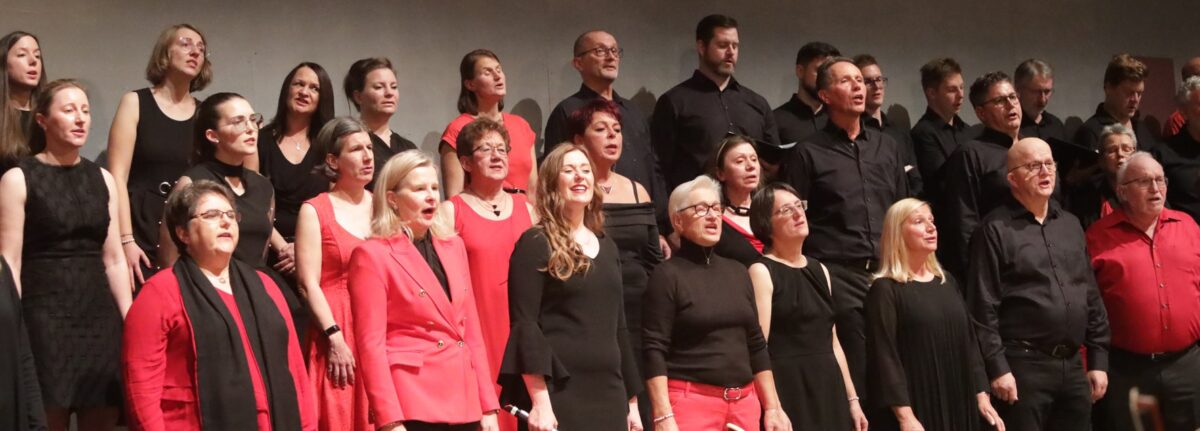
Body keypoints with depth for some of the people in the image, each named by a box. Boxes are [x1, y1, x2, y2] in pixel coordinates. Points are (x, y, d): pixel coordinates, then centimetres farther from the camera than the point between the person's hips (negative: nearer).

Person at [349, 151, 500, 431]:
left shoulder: (453, 246, 15)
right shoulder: (373, 254, -4)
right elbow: (370, 343, -9)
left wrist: (488, 405, 9)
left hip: (464, 401, 6)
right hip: (411, 403, -5)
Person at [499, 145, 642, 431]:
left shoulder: (607, 246, 17)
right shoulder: (536, 244, -3)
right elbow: (524, 324, -11)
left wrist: (632, 400, 17)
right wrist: (539, 401, -20)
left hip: (608, 394, 6)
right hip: (558, 394, -6)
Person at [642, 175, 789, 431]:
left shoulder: (737, 272, 14)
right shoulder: (667, 275, -4)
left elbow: (756, 345, 17)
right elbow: (654, 352, -10)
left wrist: (773, 408, 12)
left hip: (744, 403, 6)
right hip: (690, 402, -5)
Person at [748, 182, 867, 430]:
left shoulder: (820, 270, 16)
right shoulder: (762, 271, -6)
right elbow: (758, 348, -14)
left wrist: (852, 398, 14)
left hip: (829, 388, 7)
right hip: (788, 391, -7)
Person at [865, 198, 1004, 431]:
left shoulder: (947, 281, 13)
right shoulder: (886, 289, -7)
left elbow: (969, 341, 15)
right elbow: (884, 356, -14)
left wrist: (982, 395, 7)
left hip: (958, 404, 6)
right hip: (917, 406, -6)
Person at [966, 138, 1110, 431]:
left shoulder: (1070, 225, 15)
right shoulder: (996, 230, -5)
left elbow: (1092, 297, 17)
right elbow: (983, 308, -10)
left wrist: (1099, 360, 11)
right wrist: (997, 368, -15)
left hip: (1074, 365, 6)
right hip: (1024, 365, -6)